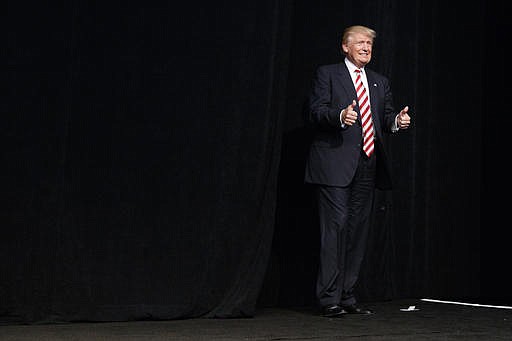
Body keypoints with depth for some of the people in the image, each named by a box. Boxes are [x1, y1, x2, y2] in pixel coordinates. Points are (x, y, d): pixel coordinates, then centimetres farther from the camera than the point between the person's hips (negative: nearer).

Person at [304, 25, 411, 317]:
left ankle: (348, 296, 14)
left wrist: (398, 121, -7)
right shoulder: (327, 74, 5)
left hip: (367, 165, 6)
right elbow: (315, 112, -5)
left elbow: (386, 119, 16)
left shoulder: (380, 82, 21)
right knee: (336, 226, -10)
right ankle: (329, 299, -6)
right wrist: (340, 116, -23)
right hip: (335, 165, -6)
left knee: (359, 230, 6)